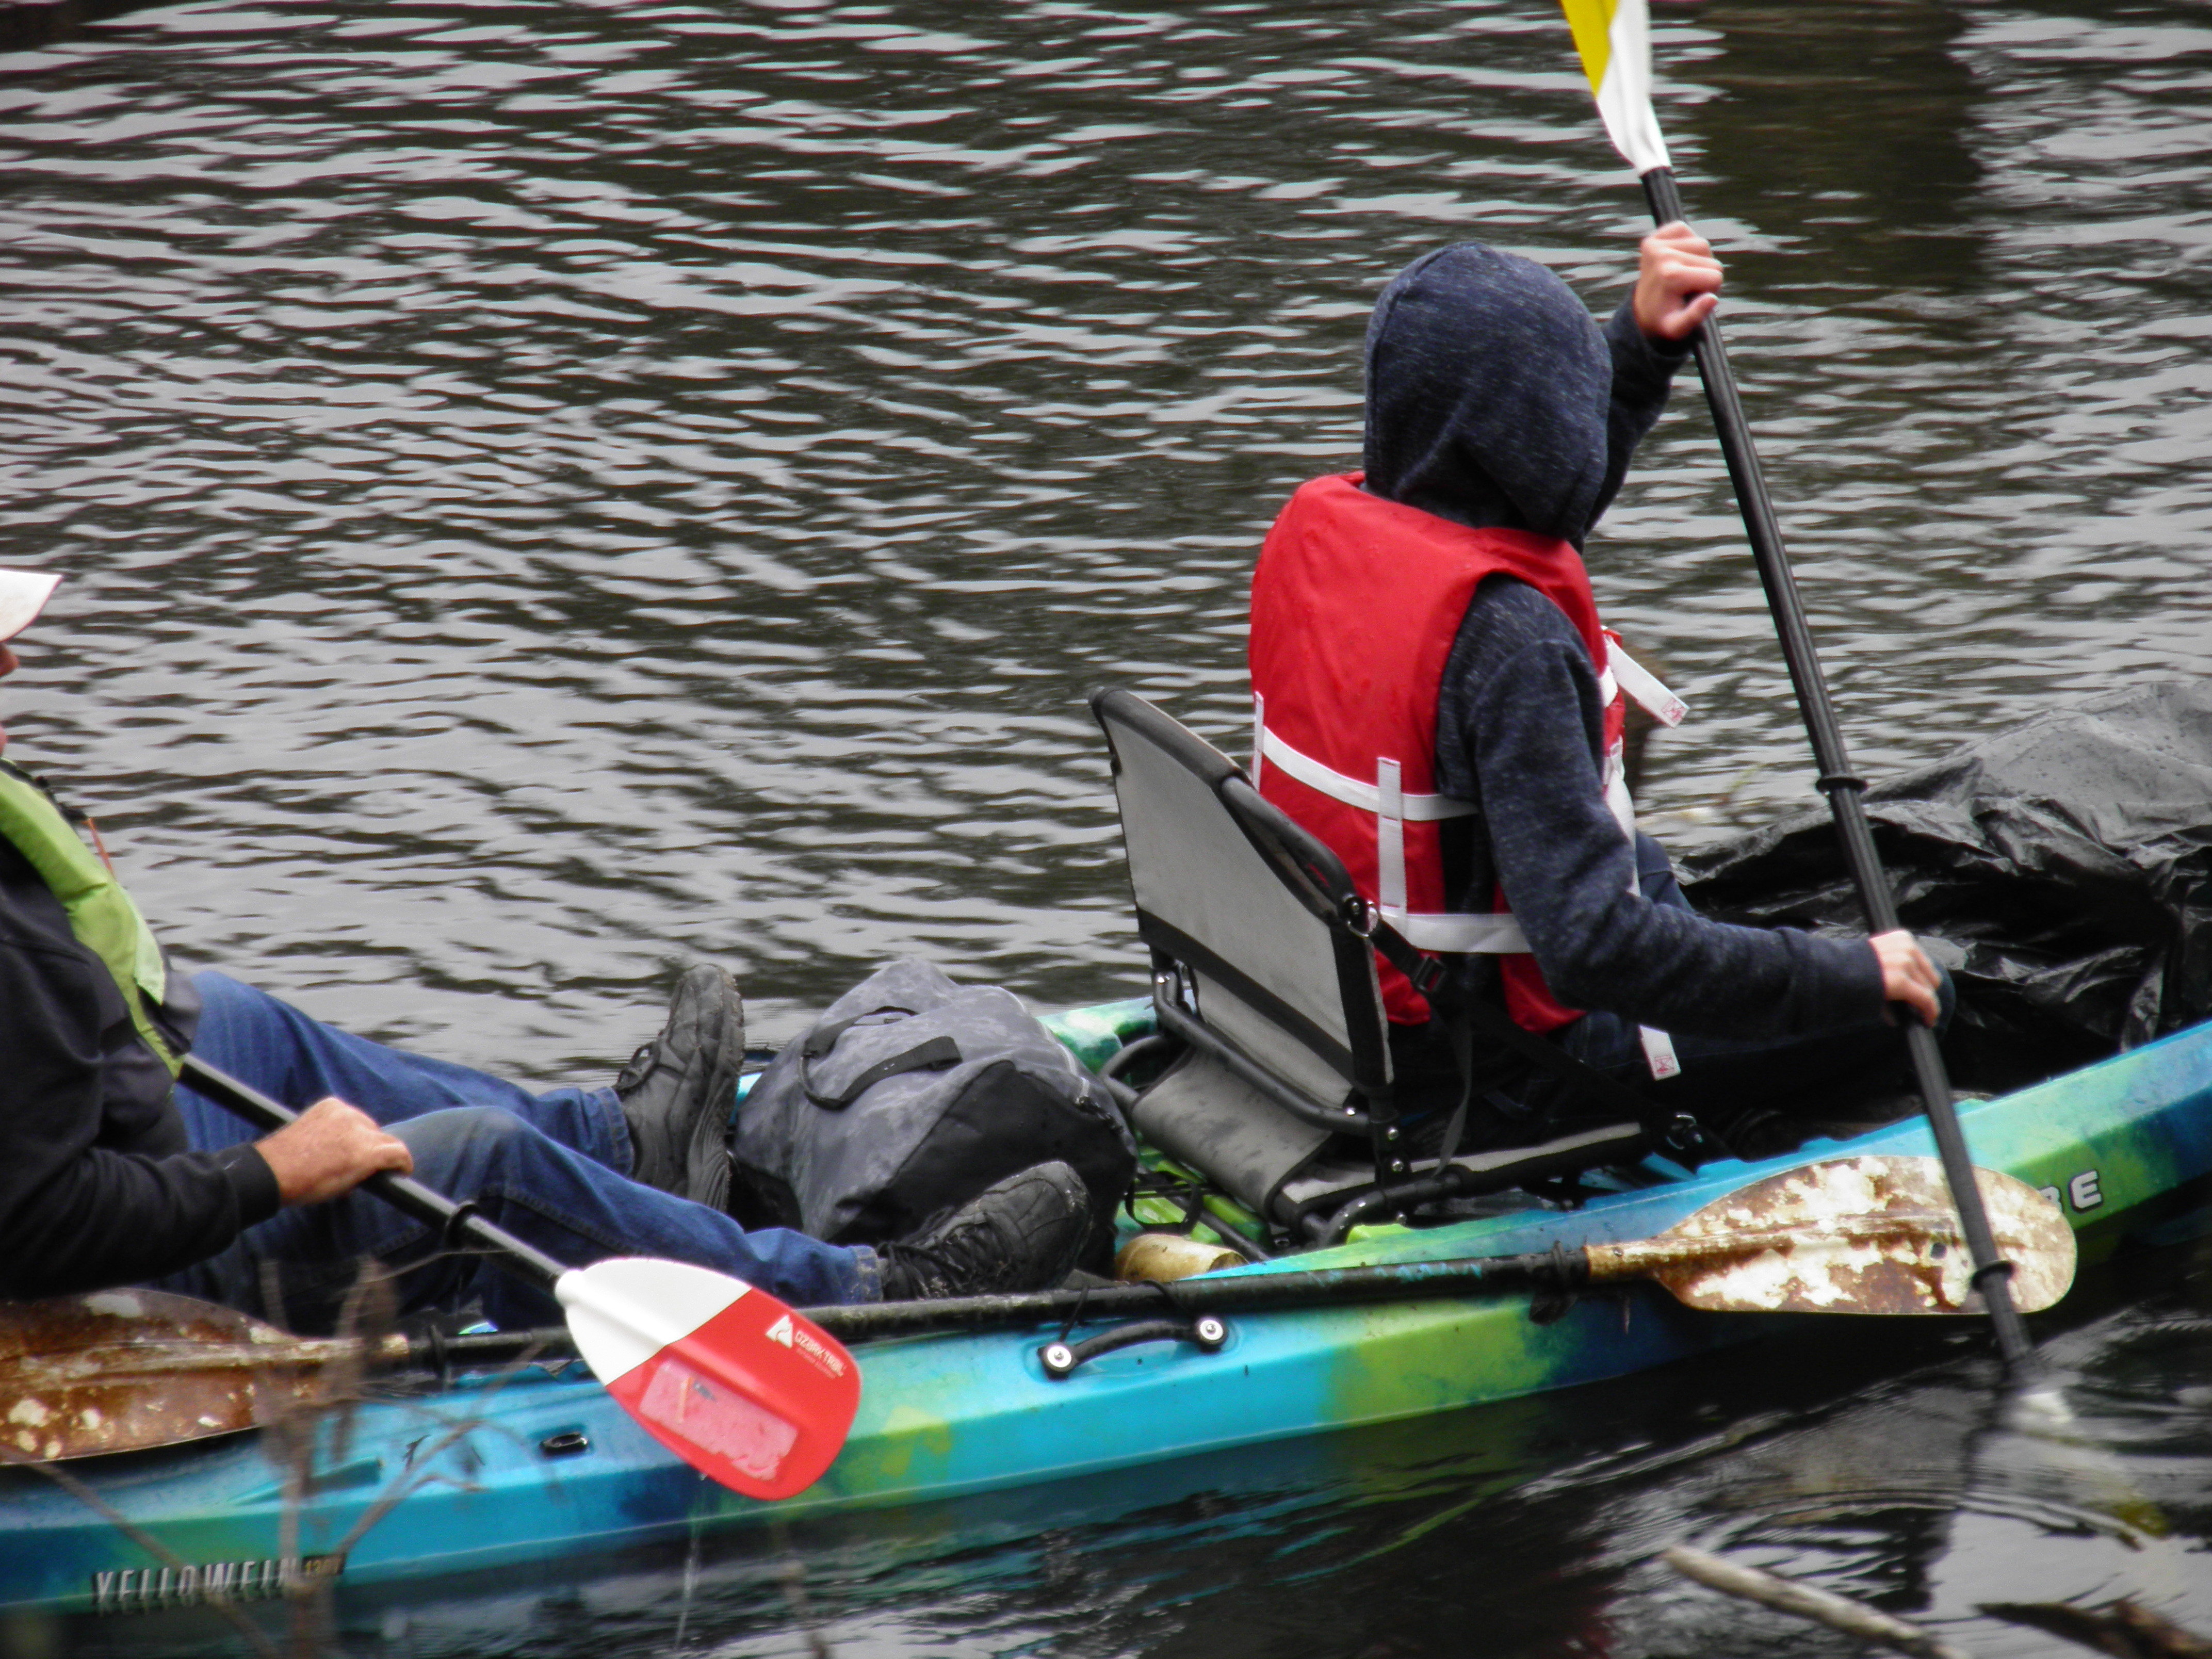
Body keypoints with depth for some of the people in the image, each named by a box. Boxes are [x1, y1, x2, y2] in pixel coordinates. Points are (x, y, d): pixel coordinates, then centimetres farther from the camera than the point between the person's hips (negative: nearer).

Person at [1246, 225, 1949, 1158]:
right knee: (1917, 999, -2)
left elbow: (1538, 494, 21)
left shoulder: (1314, 525, -3)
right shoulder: (1505, 636, -29)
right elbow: (1592, 946, -34)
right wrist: (1850, 976, -26)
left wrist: (1640, 343, 15)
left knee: (1644, 863, 37)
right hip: (1494, 1084, -9)